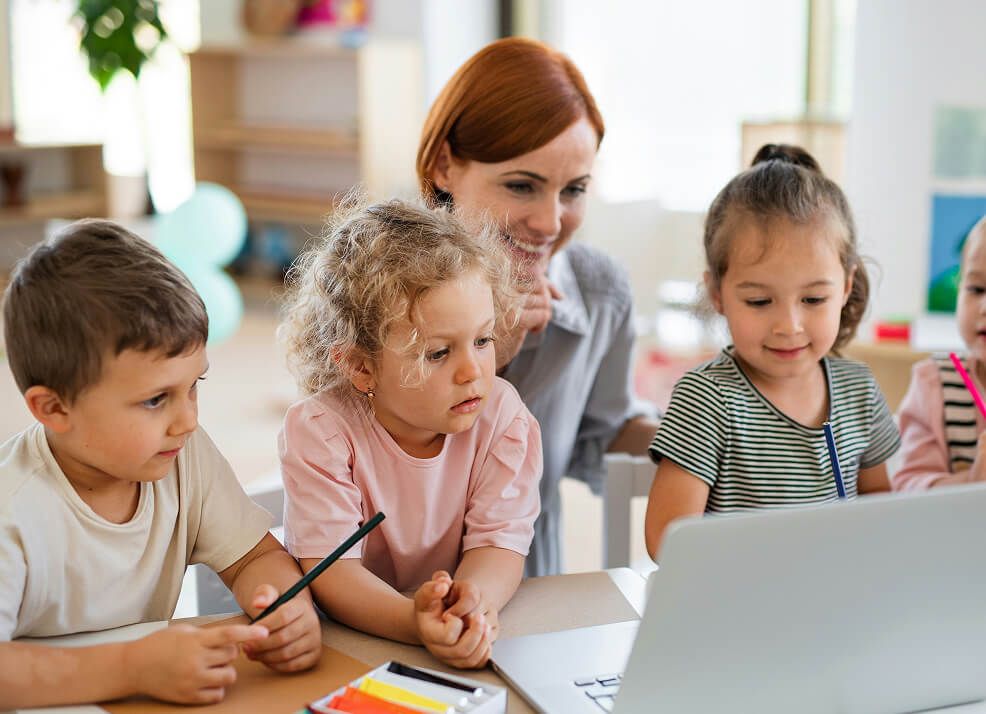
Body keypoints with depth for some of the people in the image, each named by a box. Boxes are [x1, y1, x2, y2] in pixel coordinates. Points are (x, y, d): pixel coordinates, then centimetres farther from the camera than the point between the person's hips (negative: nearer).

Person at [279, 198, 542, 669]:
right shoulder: (320, 431, -16)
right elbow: (332, 571, -22)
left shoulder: (501, 417, -8)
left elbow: (499, 542, -12)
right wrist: (414, 622, -40)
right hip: (350, 639, -2)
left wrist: (475, 598, -34)